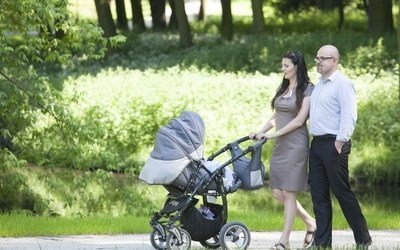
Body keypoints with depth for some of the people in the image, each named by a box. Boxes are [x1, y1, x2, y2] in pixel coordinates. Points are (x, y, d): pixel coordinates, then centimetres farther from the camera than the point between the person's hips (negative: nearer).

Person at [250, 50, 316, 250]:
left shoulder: (307, 89, -5)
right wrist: (260, 132, 5)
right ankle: (310, 223, 21)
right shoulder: (282, 88, 16)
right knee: (277, 192, 4)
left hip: (296, 144, -8)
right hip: (280, 145, 8)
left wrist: (275, 134, -14)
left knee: (288, 192, -7)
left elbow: (299, 120, -13)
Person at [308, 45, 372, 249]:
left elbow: (349, 116, -18)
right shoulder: (319, 85, 16)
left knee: (342, 192, -5)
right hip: (316, 144, 9)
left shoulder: (342, 84, -11)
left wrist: (339, 143, -20)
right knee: (319, 195, 7)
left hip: (333, 145, -9)